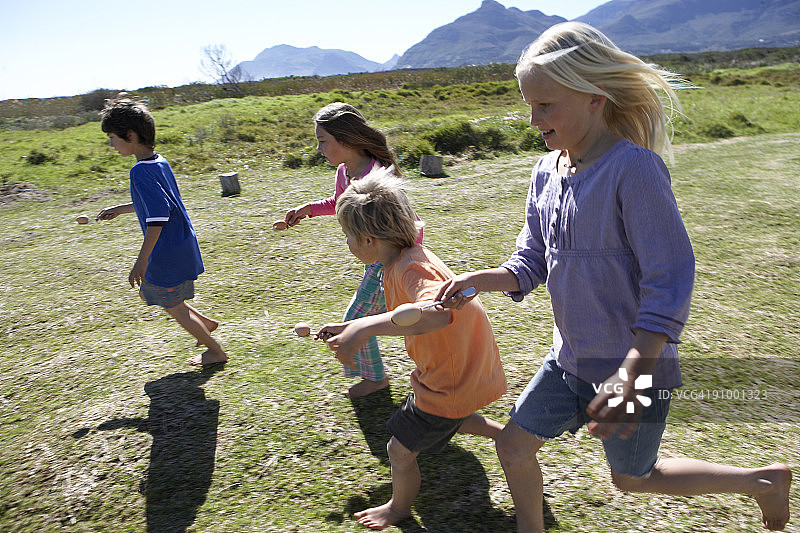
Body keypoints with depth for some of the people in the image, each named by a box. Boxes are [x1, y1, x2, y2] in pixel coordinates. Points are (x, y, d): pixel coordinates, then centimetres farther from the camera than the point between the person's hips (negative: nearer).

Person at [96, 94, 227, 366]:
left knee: (173, 306, 8)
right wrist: (120, 209, 32)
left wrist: (141, 261, -24)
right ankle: (205, 322, 30)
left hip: (168, 255, -9)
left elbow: (157, 217, -28)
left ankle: (215, 351, 22)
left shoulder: (141, 170, -22)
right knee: (147, 293, 24)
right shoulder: (160, 162, 7)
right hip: (180, 247, 10)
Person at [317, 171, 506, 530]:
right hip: (461, 365, 9)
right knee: (449, 419, 36)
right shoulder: (407, 257, 0)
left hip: (450, 382, -9)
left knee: (400, 451, 10)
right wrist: (353, 328, 10)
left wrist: (364, 328, -56)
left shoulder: (411, 268, -31)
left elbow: (437, 312, -54)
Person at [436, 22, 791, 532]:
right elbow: (532, 263, 5)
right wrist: (478, 279, -14)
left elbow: (670, 284, -24)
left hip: (636, 362, -6)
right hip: (570, 357, 6)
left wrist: (629, 377, -30)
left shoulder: (634, 168, -23)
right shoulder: (547, 171, 0)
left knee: (632, 477, 16)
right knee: (513, 444, 10)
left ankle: (762, 480, 39)